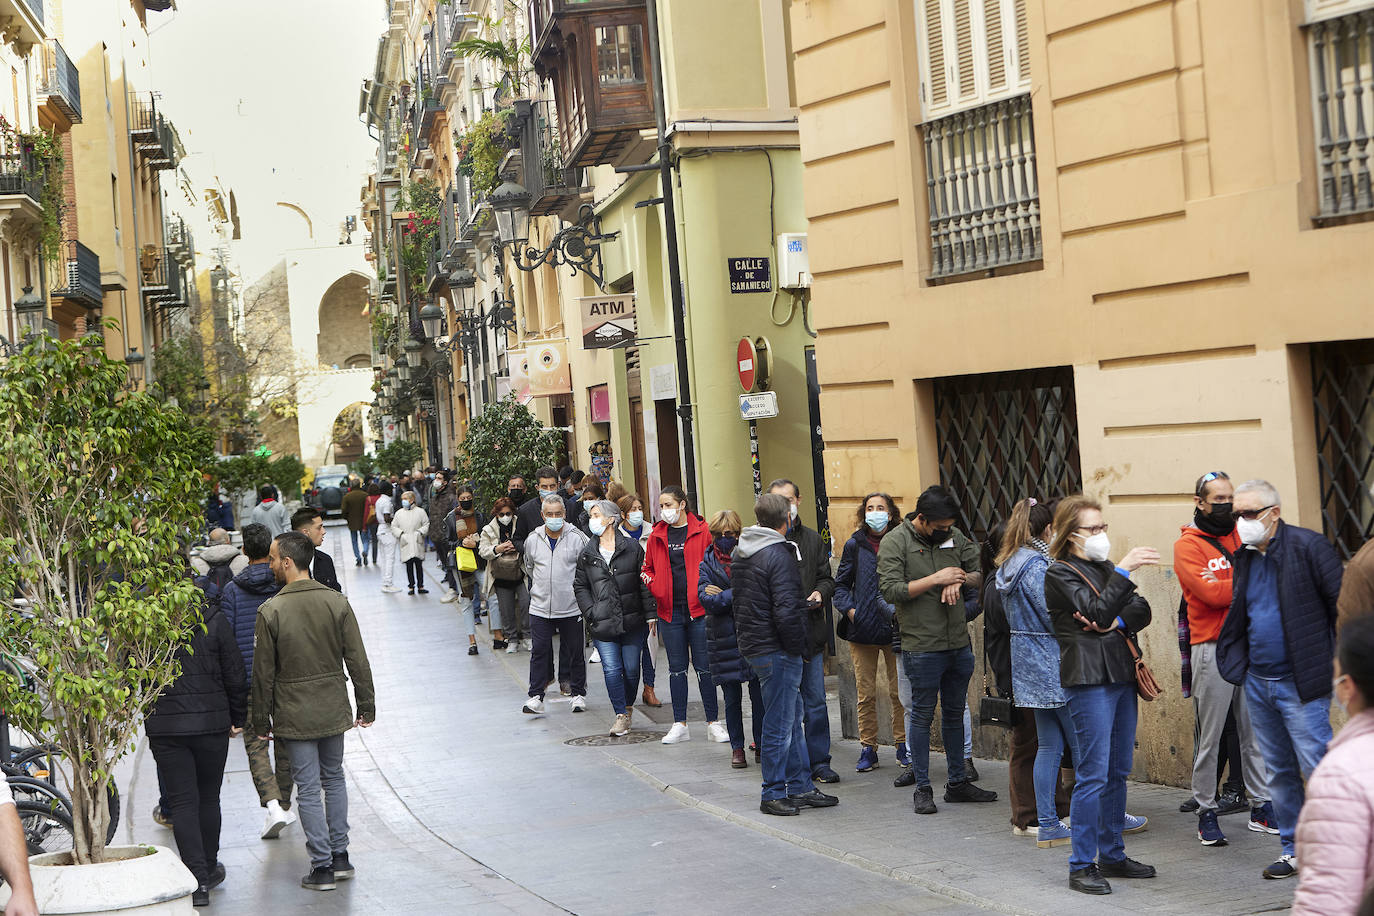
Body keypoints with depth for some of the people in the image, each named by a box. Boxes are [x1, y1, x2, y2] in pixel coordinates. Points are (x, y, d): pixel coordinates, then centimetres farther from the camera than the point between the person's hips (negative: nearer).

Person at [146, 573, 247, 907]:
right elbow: (235, 675, -2)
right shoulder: (214, 621, -5)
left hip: (164, 727, -1)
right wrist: (237, 718, 9)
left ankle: (198, 880, -4)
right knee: (208, 798, 16)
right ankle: (209, 869, 28)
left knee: (182, 803, 3)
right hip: (211, 724, 1)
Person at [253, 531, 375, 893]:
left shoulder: (271, 610, -13)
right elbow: (358, 661, -1)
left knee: (309, 789, 4)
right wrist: (366, 704, 9)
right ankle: (340, 856, 23)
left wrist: (261, 719, 2)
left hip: (294, 715, -3)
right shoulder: (337, 602, -4)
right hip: (334, 710, 3)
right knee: (334, 778, 19)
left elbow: (263, 671, -8)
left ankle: (322, 866, 7)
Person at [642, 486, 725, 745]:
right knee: (676, 668, 8)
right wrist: (651, 582, -1)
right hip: (669, 612, 3)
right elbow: (649, 568, 20)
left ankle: (713, 723, 10)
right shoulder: (656, 536, 10)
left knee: (704, 667, 0)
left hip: (699, 608, -3)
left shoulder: (702, 531, -1)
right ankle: (680, 725, 15)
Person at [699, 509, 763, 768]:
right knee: (732, 698, 5)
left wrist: (722, 595, -12)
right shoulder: (708, 562, 7)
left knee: (759, 693, 0)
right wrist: (736, 594, -16)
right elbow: (706, 599, -5)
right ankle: (737, 748, 15)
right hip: (724, 638, 1)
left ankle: (761, 744, 12)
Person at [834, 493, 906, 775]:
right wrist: (849, 609, -5)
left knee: (898, 691, 3)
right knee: (866, 693, 5)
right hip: (862, 630, 1)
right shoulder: (855, 545, 6)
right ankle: (868, 749, 13)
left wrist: (899, 610, -8)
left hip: (894, 627, -1)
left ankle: (902, 746, 15)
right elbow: (841, 583, 11)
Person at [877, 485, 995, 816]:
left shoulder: (954, 537, 8)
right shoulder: (895, 542, -8)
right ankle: (922, 788, 9)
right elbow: (891, 590, -16)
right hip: (922, 648, -6)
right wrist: (936, 579, -19)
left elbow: (980, 571, 13)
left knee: (955, 713, 14)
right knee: (922, 715, 1)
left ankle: (958, 782, 25)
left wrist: (960, 580, -9)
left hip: (959, 643, 6)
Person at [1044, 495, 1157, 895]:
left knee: (1118, 772, 12)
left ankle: (1112, 855, 23)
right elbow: (1097, 611, -19)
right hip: (1089, 680, -8)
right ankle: (1082, 865, -1)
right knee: (1093, 775, -7)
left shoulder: (1105, 567, 17)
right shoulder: (1060, 573, -5)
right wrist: (1124, 570, -22)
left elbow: (1142, 610, 7)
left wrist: (1115, 623, -11)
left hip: (1121, 676, 8)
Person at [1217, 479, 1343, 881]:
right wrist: (1234, 663, 9)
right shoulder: (1244, 557, 10)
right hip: (1257, 682, 7)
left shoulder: (1308, 546, -10)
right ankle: (1293, 849, 23)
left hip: (1300, 682, -7)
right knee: (1279, 771, 13)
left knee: (1317, 768, -7)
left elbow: (1343, 604, -10)